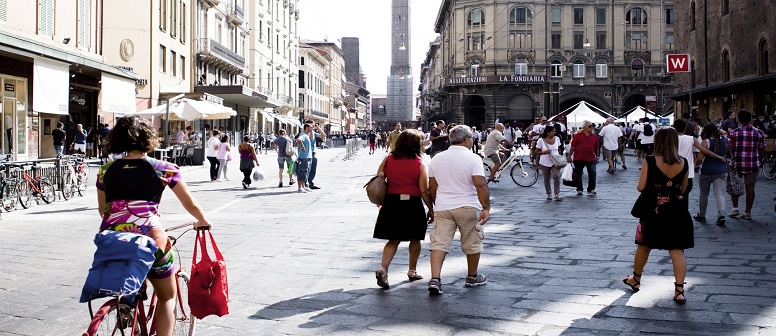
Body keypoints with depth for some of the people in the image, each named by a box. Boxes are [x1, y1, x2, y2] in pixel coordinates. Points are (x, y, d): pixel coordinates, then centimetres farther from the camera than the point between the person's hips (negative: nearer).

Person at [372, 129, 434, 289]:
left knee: (393, 240, 10)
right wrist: (431, 210, 2)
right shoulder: (419, 164, -8)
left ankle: (383, 268, -12)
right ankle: (412, 271, 29)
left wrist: (380, 203, 15)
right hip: (413, 205, -3)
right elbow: (424, 190, -9)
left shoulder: (388, 160, 1)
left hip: (391, 203, 3)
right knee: (415, 239, 18)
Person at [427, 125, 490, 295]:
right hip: (467, 207, -3)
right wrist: (486, 208, -15)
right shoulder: (473, 158, -9)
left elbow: (432, 187, 12)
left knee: (439, 243, 1)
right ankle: (472, 277, 27)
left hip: (442, 208, 3)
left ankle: (434, 279, -13)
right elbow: (480, 185, -18)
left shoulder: (437, 158, 7)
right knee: (472, 243, 14)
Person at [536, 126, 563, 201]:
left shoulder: (557, 138, 3)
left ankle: (557, 194, -12)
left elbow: (558, 150, 15)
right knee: (546, 179, 7)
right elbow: (537, 152, -3)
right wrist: (544, 152, -21)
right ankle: (549, 194, 21)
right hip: (545, 163, -1)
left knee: (556, 176, -16)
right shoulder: (541, 140, -8)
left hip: (555, 162, 1)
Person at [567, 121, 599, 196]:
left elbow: (596, 148, 15)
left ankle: (591, 189, 7)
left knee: (592, 173, -5)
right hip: (579, 159, -2)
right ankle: (579, 190, 20)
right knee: (578, 174, 7)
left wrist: (597, 157, 17)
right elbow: (573, 147, -2)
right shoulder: (577, 135, -3)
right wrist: (569, 156, -3)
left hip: (591, 159, 2)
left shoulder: (594, 136, 7)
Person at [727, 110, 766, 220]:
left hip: (737, 164, -1)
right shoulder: (759, 133, 0)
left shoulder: (733, 133, -5)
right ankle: (747, 212, 7)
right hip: (753, 165, 1)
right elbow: (762, 151, 4)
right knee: (750, 187, 5)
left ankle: (735, 208, 9)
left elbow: (728, 149, -5)